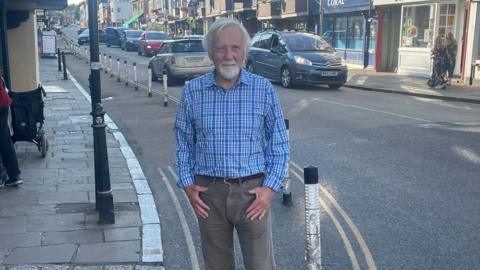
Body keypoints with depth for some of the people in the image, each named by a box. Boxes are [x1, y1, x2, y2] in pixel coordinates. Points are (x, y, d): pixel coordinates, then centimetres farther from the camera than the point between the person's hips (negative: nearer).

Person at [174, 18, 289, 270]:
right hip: (209, 193, 2)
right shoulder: (192, 91, -1)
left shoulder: (263, 89, -4)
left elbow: (279, 145, 1)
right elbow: (183, 144, 8)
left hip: (252, 192, -1)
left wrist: (270, 188, -7)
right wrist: (187, 185, 0)